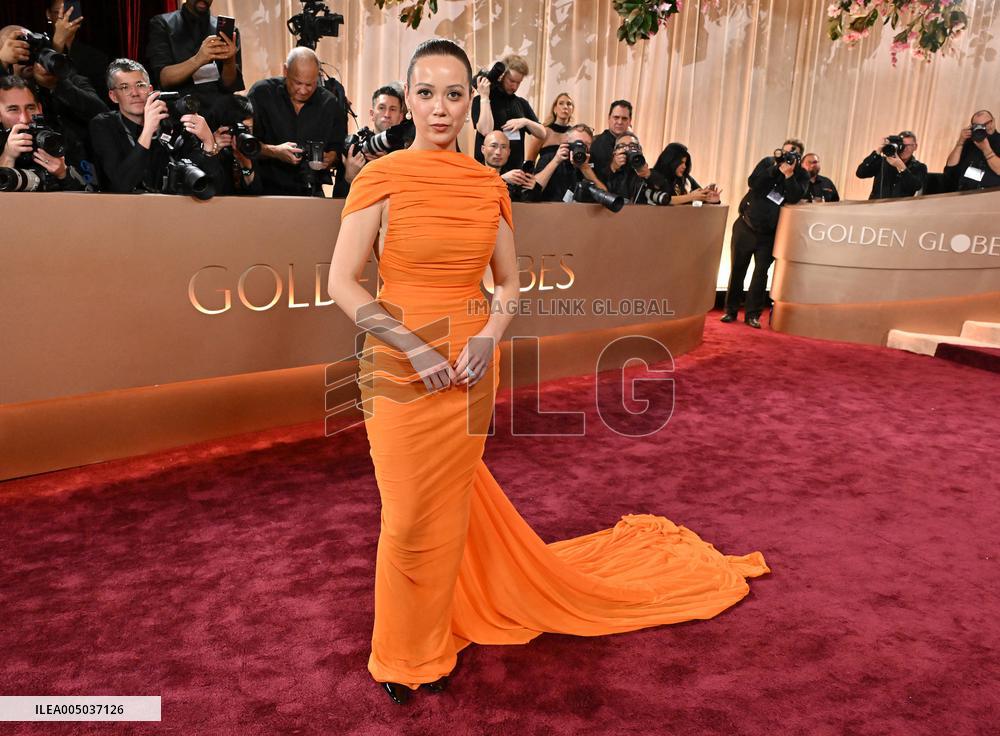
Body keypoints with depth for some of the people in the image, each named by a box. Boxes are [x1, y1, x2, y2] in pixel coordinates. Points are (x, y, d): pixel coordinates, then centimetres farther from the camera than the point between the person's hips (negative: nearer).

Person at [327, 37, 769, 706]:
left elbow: (510, 283, 9)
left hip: (472, 365, 3)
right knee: (409, 513, 6)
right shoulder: (381, 177, -8)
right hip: (400, 367, -3)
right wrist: (415, 348, -17)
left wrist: (489, 336, -10)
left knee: (451, 504, 15)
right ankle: (405, 650, 33)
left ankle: (431, 641, 39)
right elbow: (342, 283, -10)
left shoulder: (489, 184, 3)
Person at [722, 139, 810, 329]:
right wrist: (775, 168, -21)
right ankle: (731, 310, 13)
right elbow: (752, 183, -15)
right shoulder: (768, 162, -1)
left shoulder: (802, 176, -1)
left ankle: (752, 314, 5)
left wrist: (789, 175, -26)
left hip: (768, 234, 0)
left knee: (761, 272, -2)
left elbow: (794, 198, -18)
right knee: (737, 269, 4)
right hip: (745, 226, 0)